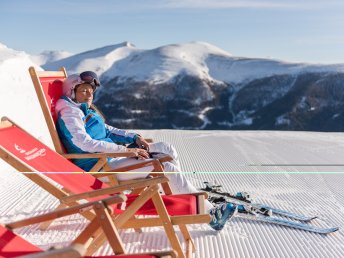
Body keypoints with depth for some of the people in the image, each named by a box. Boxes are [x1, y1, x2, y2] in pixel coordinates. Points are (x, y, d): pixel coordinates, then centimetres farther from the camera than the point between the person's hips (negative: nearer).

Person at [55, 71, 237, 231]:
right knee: (166, 167, -18)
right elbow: (85, 143, -22)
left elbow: (108, 131, 23)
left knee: (167, 149, 1)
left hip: (111, 157, 10)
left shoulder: (86, 110, 19)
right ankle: (210, 213, -12)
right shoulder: (69, 112, -10)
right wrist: (126, 150, -24)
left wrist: (134, 138, 5)